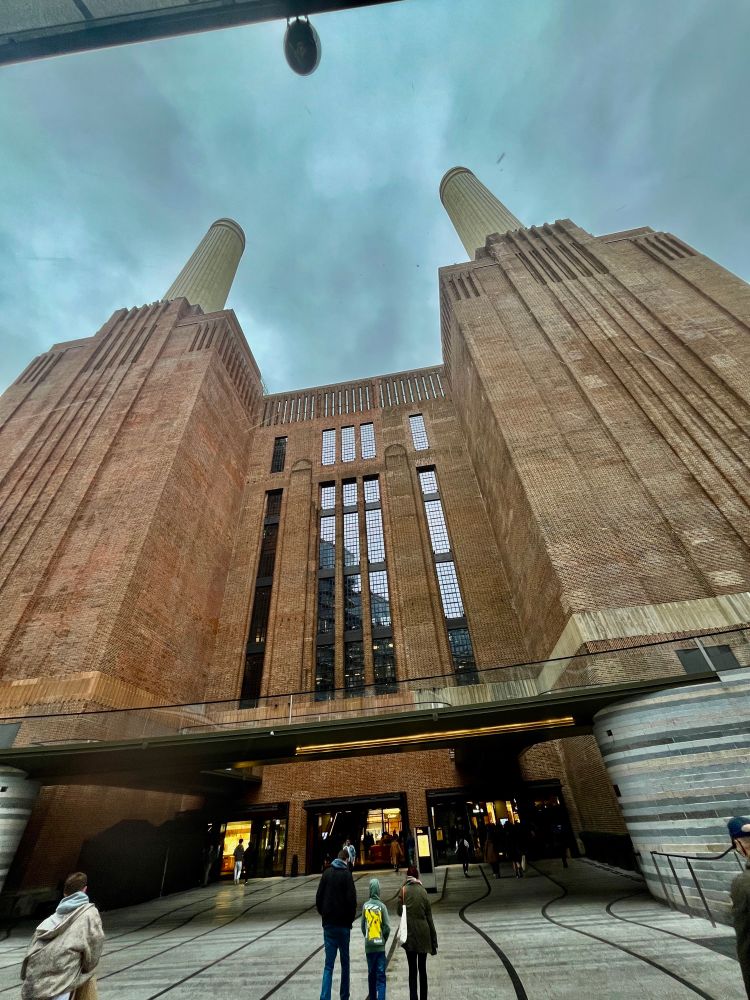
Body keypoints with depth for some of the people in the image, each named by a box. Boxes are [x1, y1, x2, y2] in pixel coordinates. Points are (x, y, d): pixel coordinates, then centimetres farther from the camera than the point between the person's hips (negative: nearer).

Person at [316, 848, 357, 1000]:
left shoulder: (326, 873, 0)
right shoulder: (346, 874, -12)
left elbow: (318, 897, 2)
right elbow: (352, 899, -15)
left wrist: (323, 914, 13)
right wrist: (351, 919, 1)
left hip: (328, 924, 3)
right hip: (343, 924, -3)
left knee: (329, 964, 6)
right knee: (345, 962, 15)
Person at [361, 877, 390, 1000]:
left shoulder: (365, 906, -4)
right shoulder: (382, 906, -12)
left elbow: (362, 926, 2)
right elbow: (387, 927, -10)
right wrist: (384, 940, 8)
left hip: (368, 946, 3)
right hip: (380, 946, -3)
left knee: (371, 974, 18)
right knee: (381, 976, 3)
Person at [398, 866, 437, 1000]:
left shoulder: (404, 890, -9)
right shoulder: (423, 891, -6)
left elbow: (399, 912, -5)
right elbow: (429, 918, -2)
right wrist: (434, 942, 7)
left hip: (409, 934, -1)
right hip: (423, 934, 2)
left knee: (412, 970, 8)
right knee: (422, 969, 18)